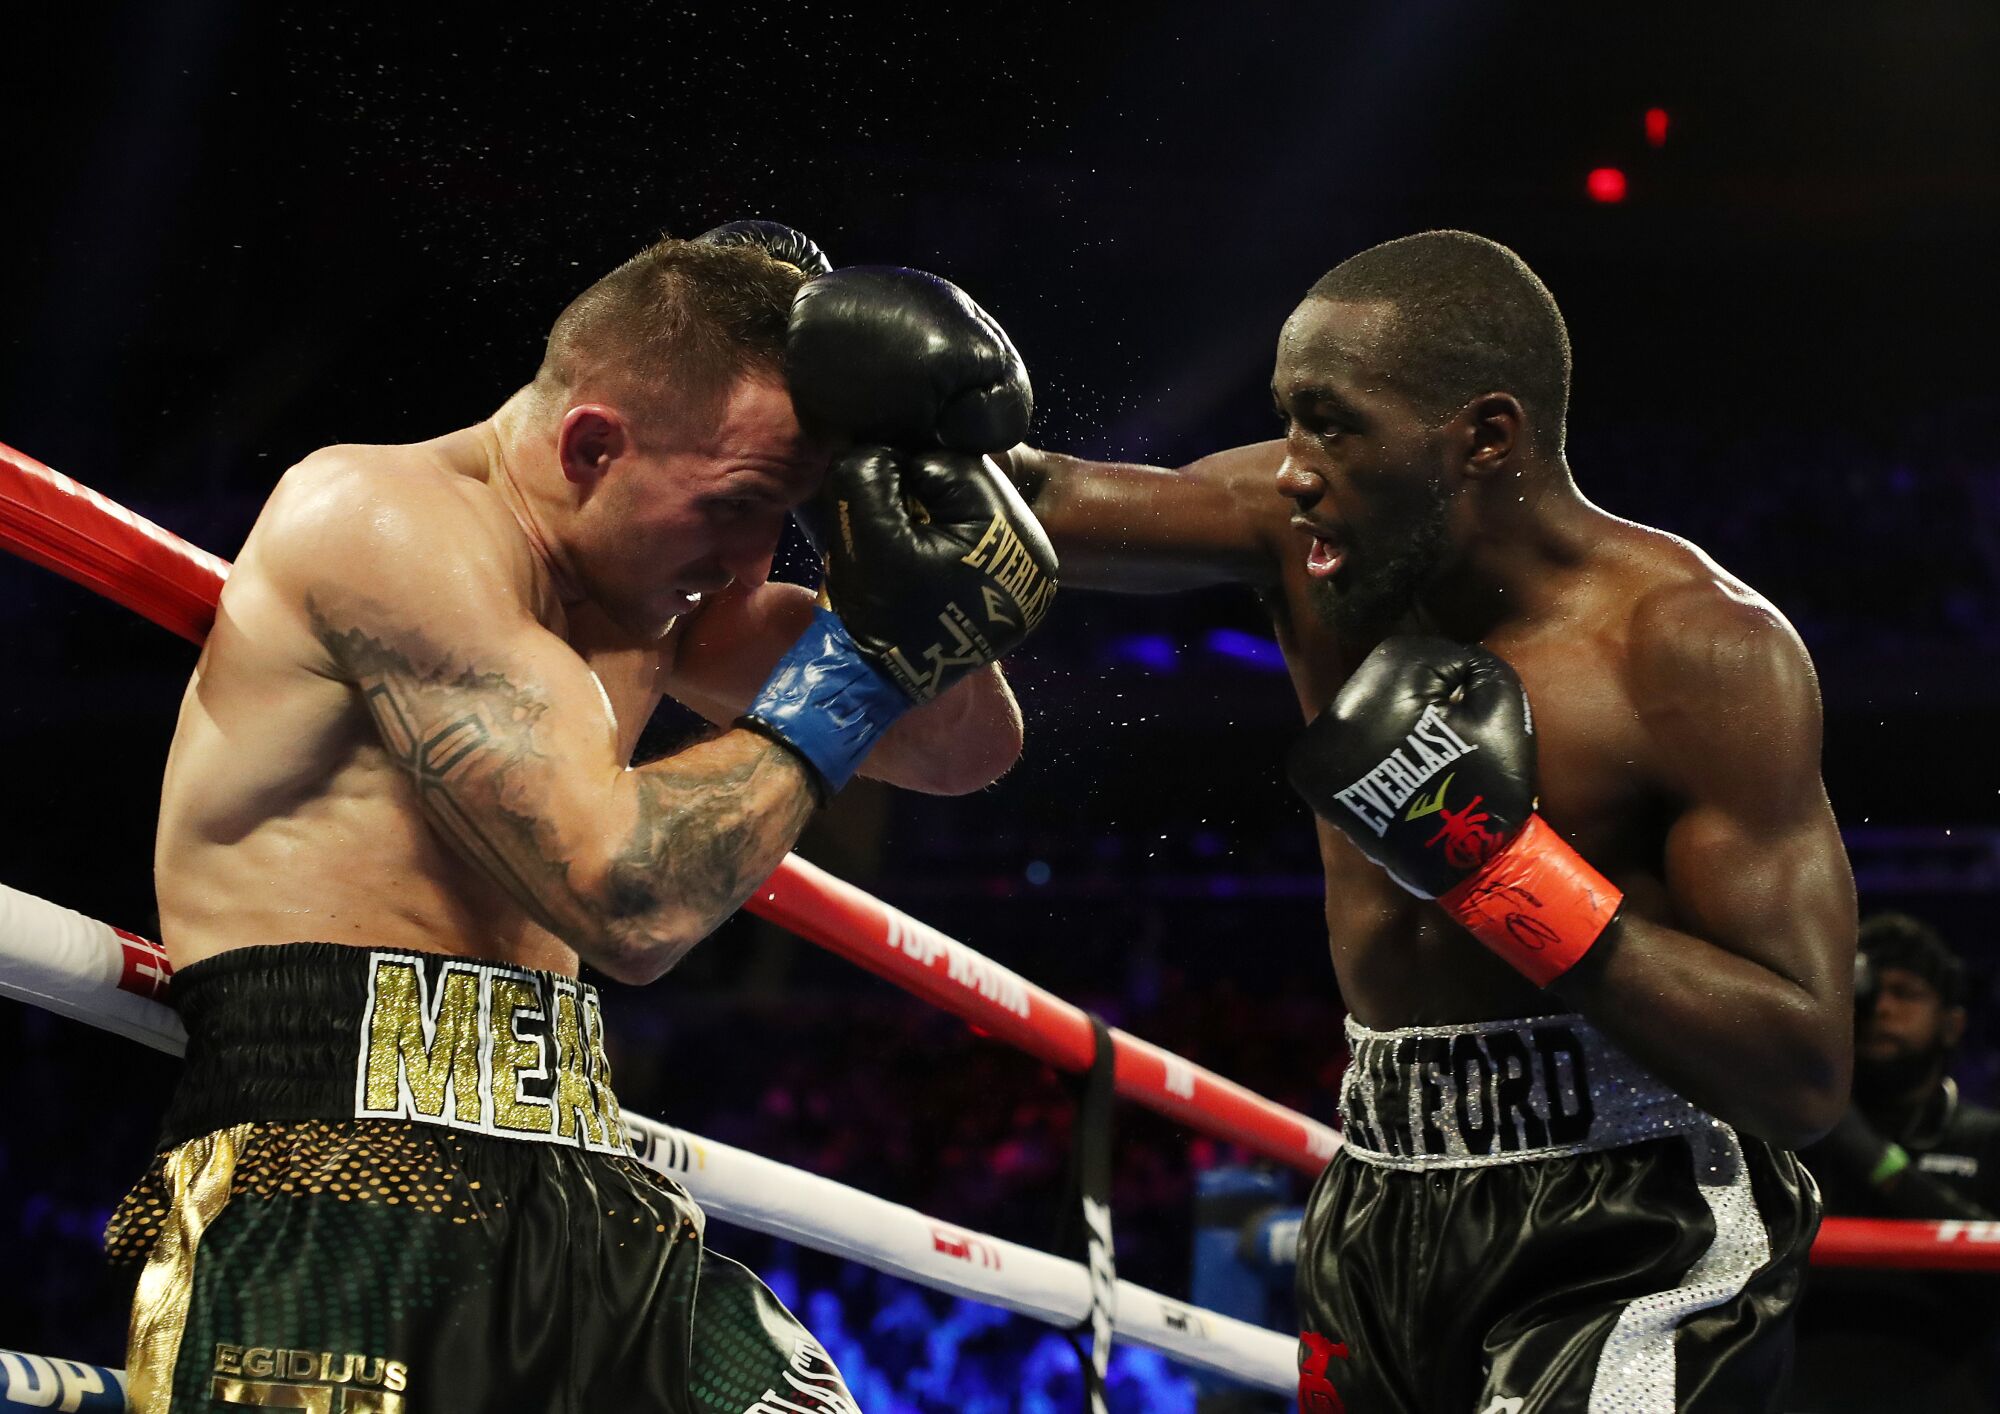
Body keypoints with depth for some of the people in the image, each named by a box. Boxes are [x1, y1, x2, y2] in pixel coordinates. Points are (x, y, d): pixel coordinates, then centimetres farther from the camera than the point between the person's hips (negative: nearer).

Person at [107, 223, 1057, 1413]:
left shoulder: (649, 565, 14)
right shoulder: (388, 518, -11)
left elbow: (965, 750, 19)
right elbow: (629, 899, -19)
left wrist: (916, 464, 5)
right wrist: (854, 664, -9)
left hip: (578, 1229, 8)